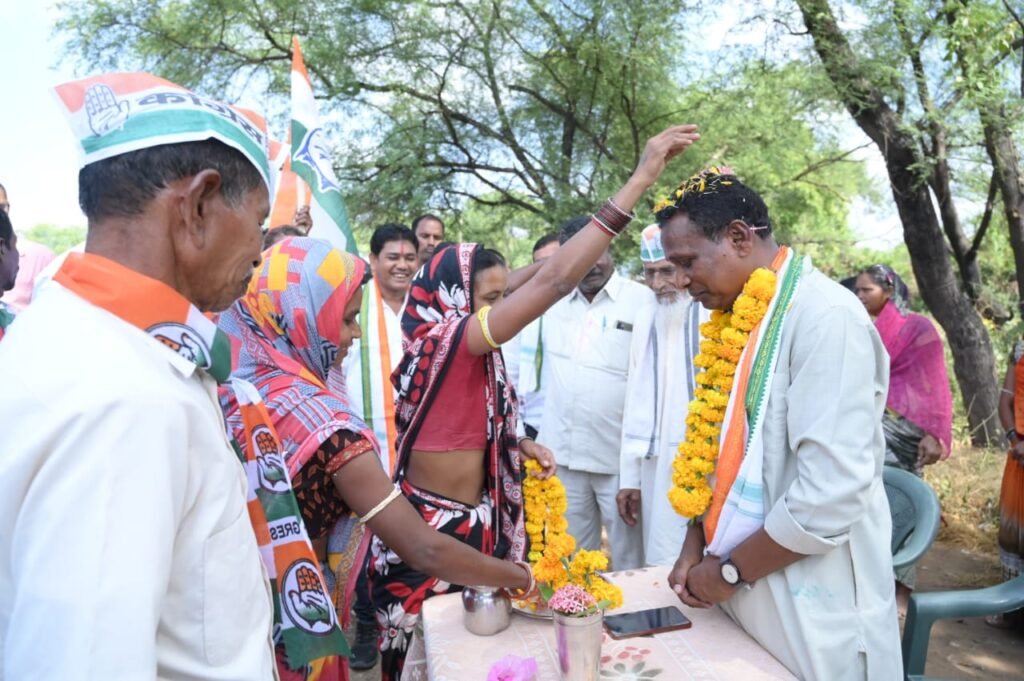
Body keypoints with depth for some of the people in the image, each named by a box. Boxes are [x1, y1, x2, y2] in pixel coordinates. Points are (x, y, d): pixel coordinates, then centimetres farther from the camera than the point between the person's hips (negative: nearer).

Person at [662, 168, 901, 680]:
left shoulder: (825, 317, -20)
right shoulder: (734, 321, 6)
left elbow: (832, 494, -25)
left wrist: (728, 570, -15)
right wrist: (696, 546, 2)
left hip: (809, 611, -7)